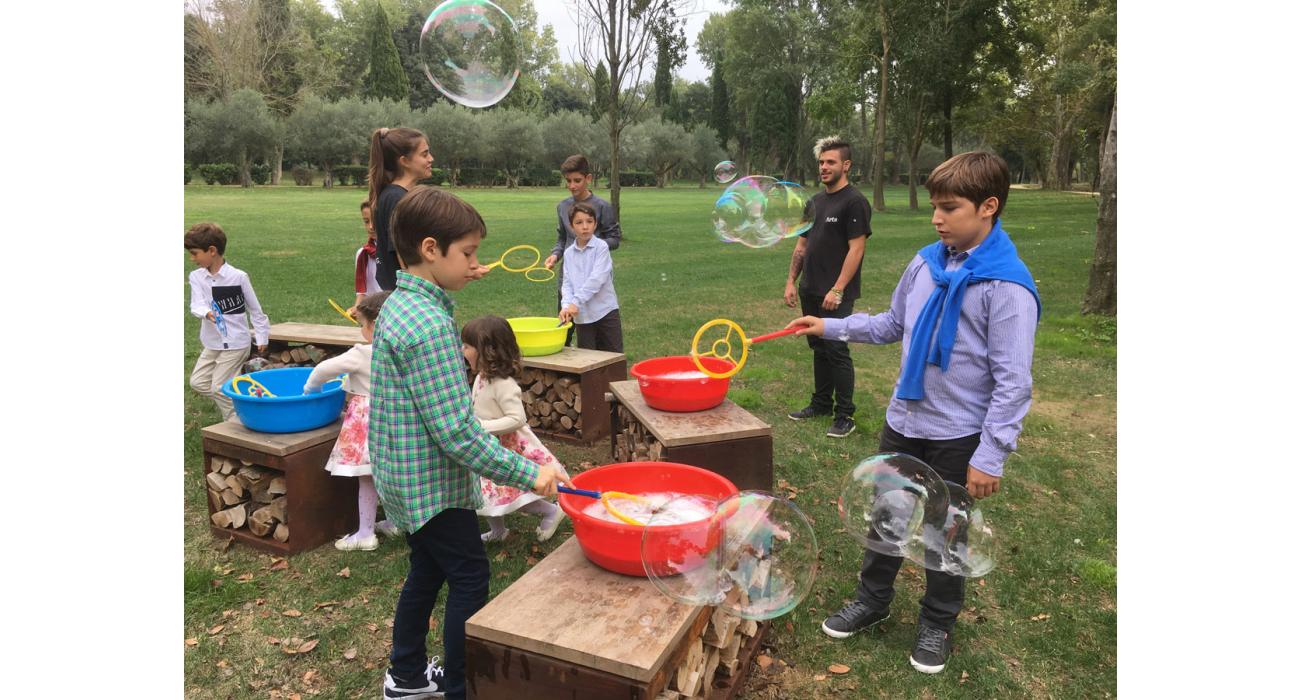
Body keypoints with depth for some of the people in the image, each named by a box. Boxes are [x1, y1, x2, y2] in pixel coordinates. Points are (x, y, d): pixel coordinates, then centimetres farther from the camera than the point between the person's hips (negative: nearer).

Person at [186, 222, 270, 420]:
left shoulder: (238, 277, -12)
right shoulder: (196, 277, -1)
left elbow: (254, 309, -4)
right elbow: (196, 305, -14)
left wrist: (261, 336, 0)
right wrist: (207, 313, -37)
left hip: (236, 342, -6)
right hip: (212, 343, 6)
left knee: (219, 387, -3)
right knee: (198, 382, 9)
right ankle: (234, 407, 26)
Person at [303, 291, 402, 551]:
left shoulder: (363, 354, -18)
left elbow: (326, 368, -11)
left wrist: (311, 387, 7)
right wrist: (348, 386, 18)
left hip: (368, 422, -7)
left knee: (367, 478, 2)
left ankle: (365, 534, 11)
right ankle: (394, 522, 29)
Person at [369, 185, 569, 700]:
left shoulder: (398, 306, 5)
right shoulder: (430, 324, -26)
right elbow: (455, 433, -28)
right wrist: (528, 474, -23)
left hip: (404, 478, 10)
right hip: (433, 483, -10)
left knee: (428, 572, 22)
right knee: (469, 579, 5)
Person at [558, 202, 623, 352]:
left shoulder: (601, 247, -8)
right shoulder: (568, 253, 6)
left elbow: (597, 279, -19)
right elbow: (567, 283, 2)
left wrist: (576, 302, -24)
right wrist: (566, 306, -17)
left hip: (605, 311, -4)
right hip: (582, 316, 4)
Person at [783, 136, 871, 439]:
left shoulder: (854, 202, -9)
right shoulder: (814, 202, 14)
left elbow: (856, 249, -15)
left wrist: (837, 290, -20)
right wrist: (791, 281, 11)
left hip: (836, 294, -7)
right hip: (810, 290, 7)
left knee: (836, 351, -5)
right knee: (818, 348, 15)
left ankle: (845, 416, 5)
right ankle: (821, 403, 28)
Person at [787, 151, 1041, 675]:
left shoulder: (1007, 285, -19)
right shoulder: (926, 263, -2)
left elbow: (1012, 382, -18)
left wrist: (990, 456, -17)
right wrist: (831, 327, 5)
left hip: (957, 436, -5)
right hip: (903, 421, 5)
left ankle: (937, 623, 37)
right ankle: (872, 601, 39)